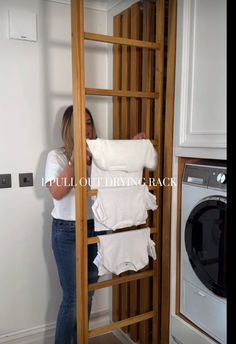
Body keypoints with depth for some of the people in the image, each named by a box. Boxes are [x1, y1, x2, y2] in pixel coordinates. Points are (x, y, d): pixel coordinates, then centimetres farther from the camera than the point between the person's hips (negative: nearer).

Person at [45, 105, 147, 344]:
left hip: (95, 227, 5)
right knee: (72, 297, 1)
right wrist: (74, 162, -26)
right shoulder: (57, 156, -6)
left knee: (88, 293, 16)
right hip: (67, 230, -5)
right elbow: (56, 192, -19)